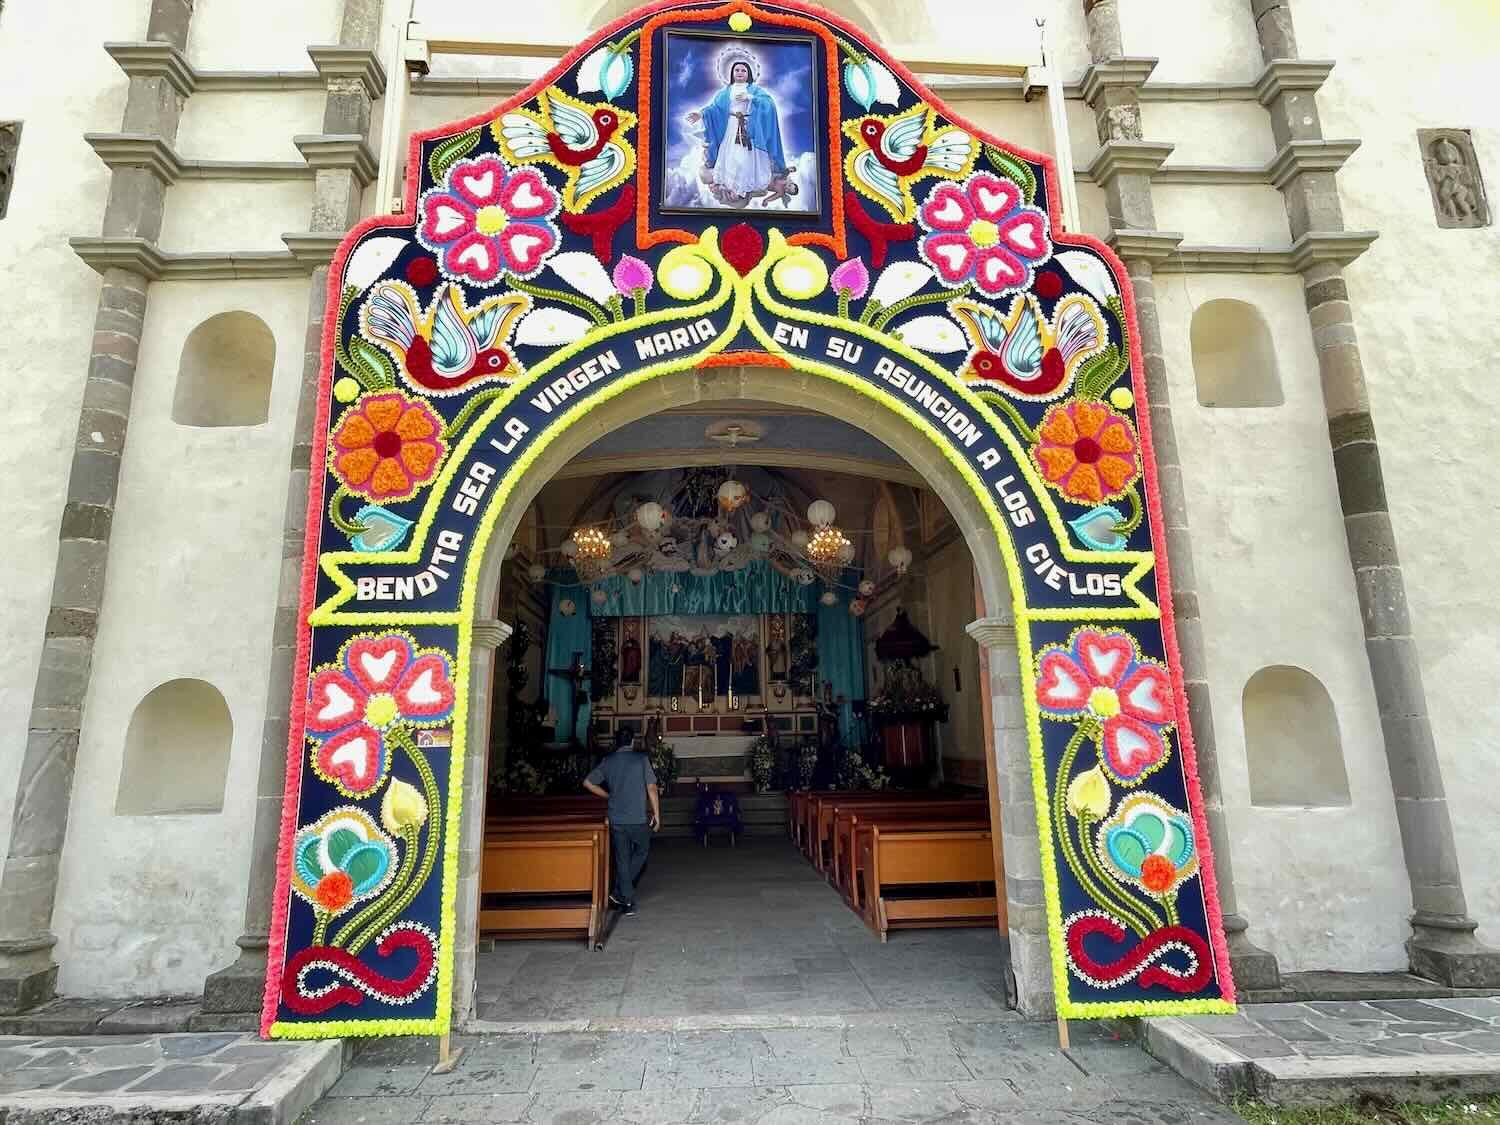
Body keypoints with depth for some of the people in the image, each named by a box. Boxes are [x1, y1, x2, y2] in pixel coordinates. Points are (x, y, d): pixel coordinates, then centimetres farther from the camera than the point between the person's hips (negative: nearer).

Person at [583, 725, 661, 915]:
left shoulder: (607, 761, 4)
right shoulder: (641, 758, -6)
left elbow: (588, 782, 9)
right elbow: (651, 788, -8)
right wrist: (656, 814, 0)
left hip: (616, 819, 3)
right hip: (639, 819, -3)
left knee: (622, 859, 12)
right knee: (642, 851, 19)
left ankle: (627, 900, 14)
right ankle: (619, 893, 13)